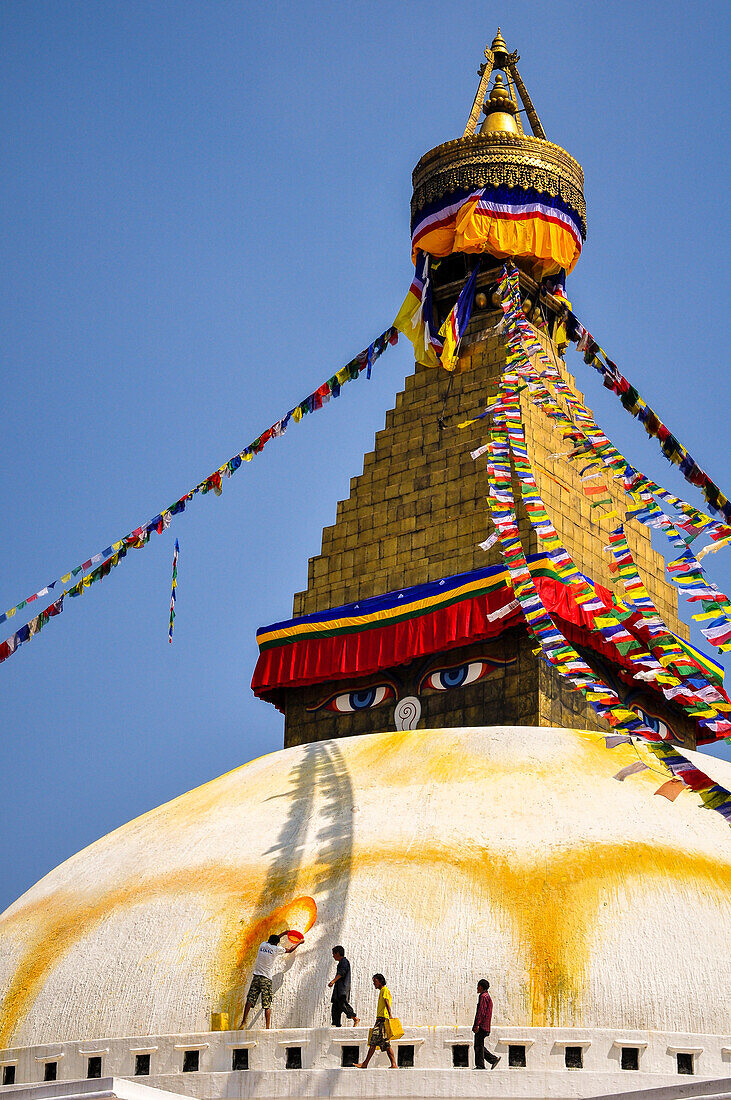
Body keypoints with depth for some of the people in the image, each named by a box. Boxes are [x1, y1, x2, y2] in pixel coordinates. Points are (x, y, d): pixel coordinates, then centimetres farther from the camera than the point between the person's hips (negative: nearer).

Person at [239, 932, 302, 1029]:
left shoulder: (262, 944, 11)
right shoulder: (276, 949, -1)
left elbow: (271, 941, 35)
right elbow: (289, 950, 16)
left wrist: (282, 934, 45)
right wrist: (299, 942, 33)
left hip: (256, 977, 4)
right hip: (266, 979, -4)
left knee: (249, 1001, 0)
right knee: (267, 1006, -3)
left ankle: (244, 1022, -10)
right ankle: (268, 1027, -8)